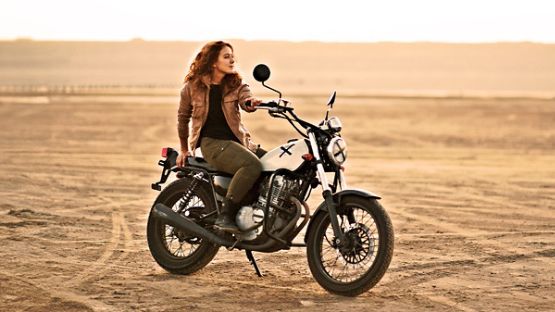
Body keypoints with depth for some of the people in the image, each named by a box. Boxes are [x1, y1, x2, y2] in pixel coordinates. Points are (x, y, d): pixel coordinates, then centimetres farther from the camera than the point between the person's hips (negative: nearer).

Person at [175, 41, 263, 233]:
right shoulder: (193, 86, 1)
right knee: (252, 165, -33)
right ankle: (224, 216, -33)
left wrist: (253, 103, -38)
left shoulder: (236, 84, 9)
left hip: (237, 139, 5)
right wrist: (184, 149, 20)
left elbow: (245, 100, -13)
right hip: (212, 143, -5)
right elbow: (183, 116, 14)